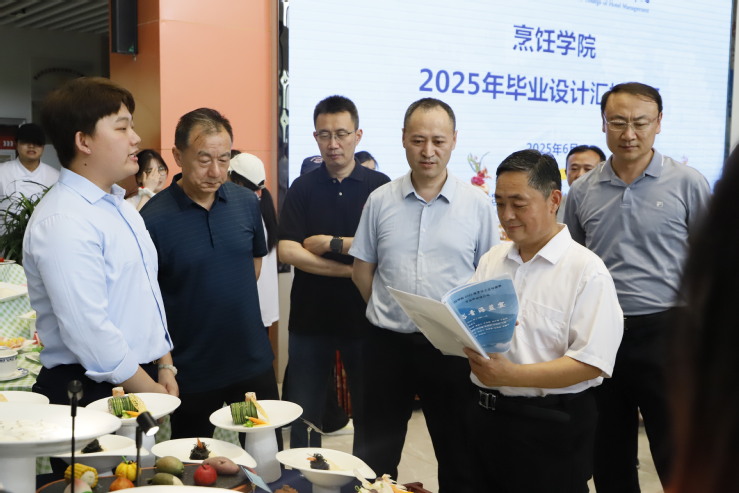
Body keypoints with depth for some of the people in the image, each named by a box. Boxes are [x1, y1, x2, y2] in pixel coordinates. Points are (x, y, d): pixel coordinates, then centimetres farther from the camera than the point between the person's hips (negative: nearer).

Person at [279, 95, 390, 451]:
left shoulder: (379, 186, 0)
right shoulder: (302, 188, 3)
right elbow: (287, 251, -10)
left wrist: (332, 243, -12)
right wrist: (350, 269, -14)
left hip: (363, 316, -1)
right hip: (310, 317, 1)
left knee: (369, 413, 10)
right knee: (305, 413, 10)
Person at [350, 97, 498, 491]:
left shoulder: (478, 204, -3)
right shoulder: (380, 201, 2)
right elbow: (362, 271, 9)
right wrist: (389, 313, 5)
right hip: (388, 343, 1)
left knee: (460, 457, 13)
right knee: (377, 458, 14)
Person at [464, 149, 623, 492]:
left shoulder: (586, 271, -10)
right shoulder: (491, 260, 10)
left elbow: (592, 362, -18)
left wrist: (511, 375, -26)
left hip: (551, 428, -5)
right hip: (487, 412, 6)